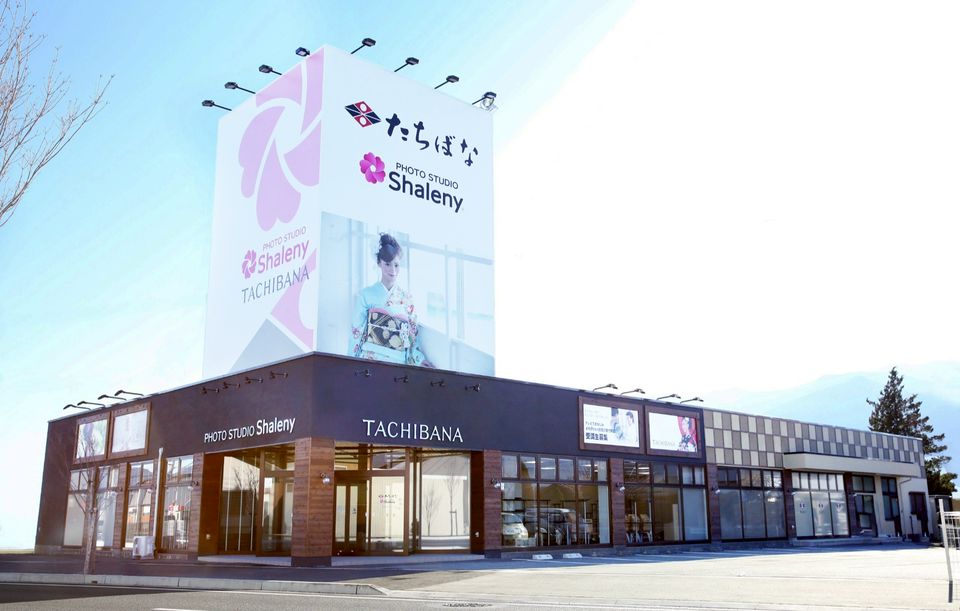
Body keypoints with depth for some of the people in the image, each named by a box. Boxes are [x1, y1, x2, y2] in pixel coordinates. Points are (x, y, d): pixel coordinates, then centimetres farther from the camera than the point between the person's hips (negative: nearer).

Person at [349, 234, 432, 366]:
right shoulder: (366, 295, 4)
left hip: (398, 361, 2)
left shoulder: (407, 298, 11)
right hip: (370, 359, -2)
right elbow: (357, 332, 5)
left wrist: (420, 359, -1)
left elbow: (413, 334, 12)